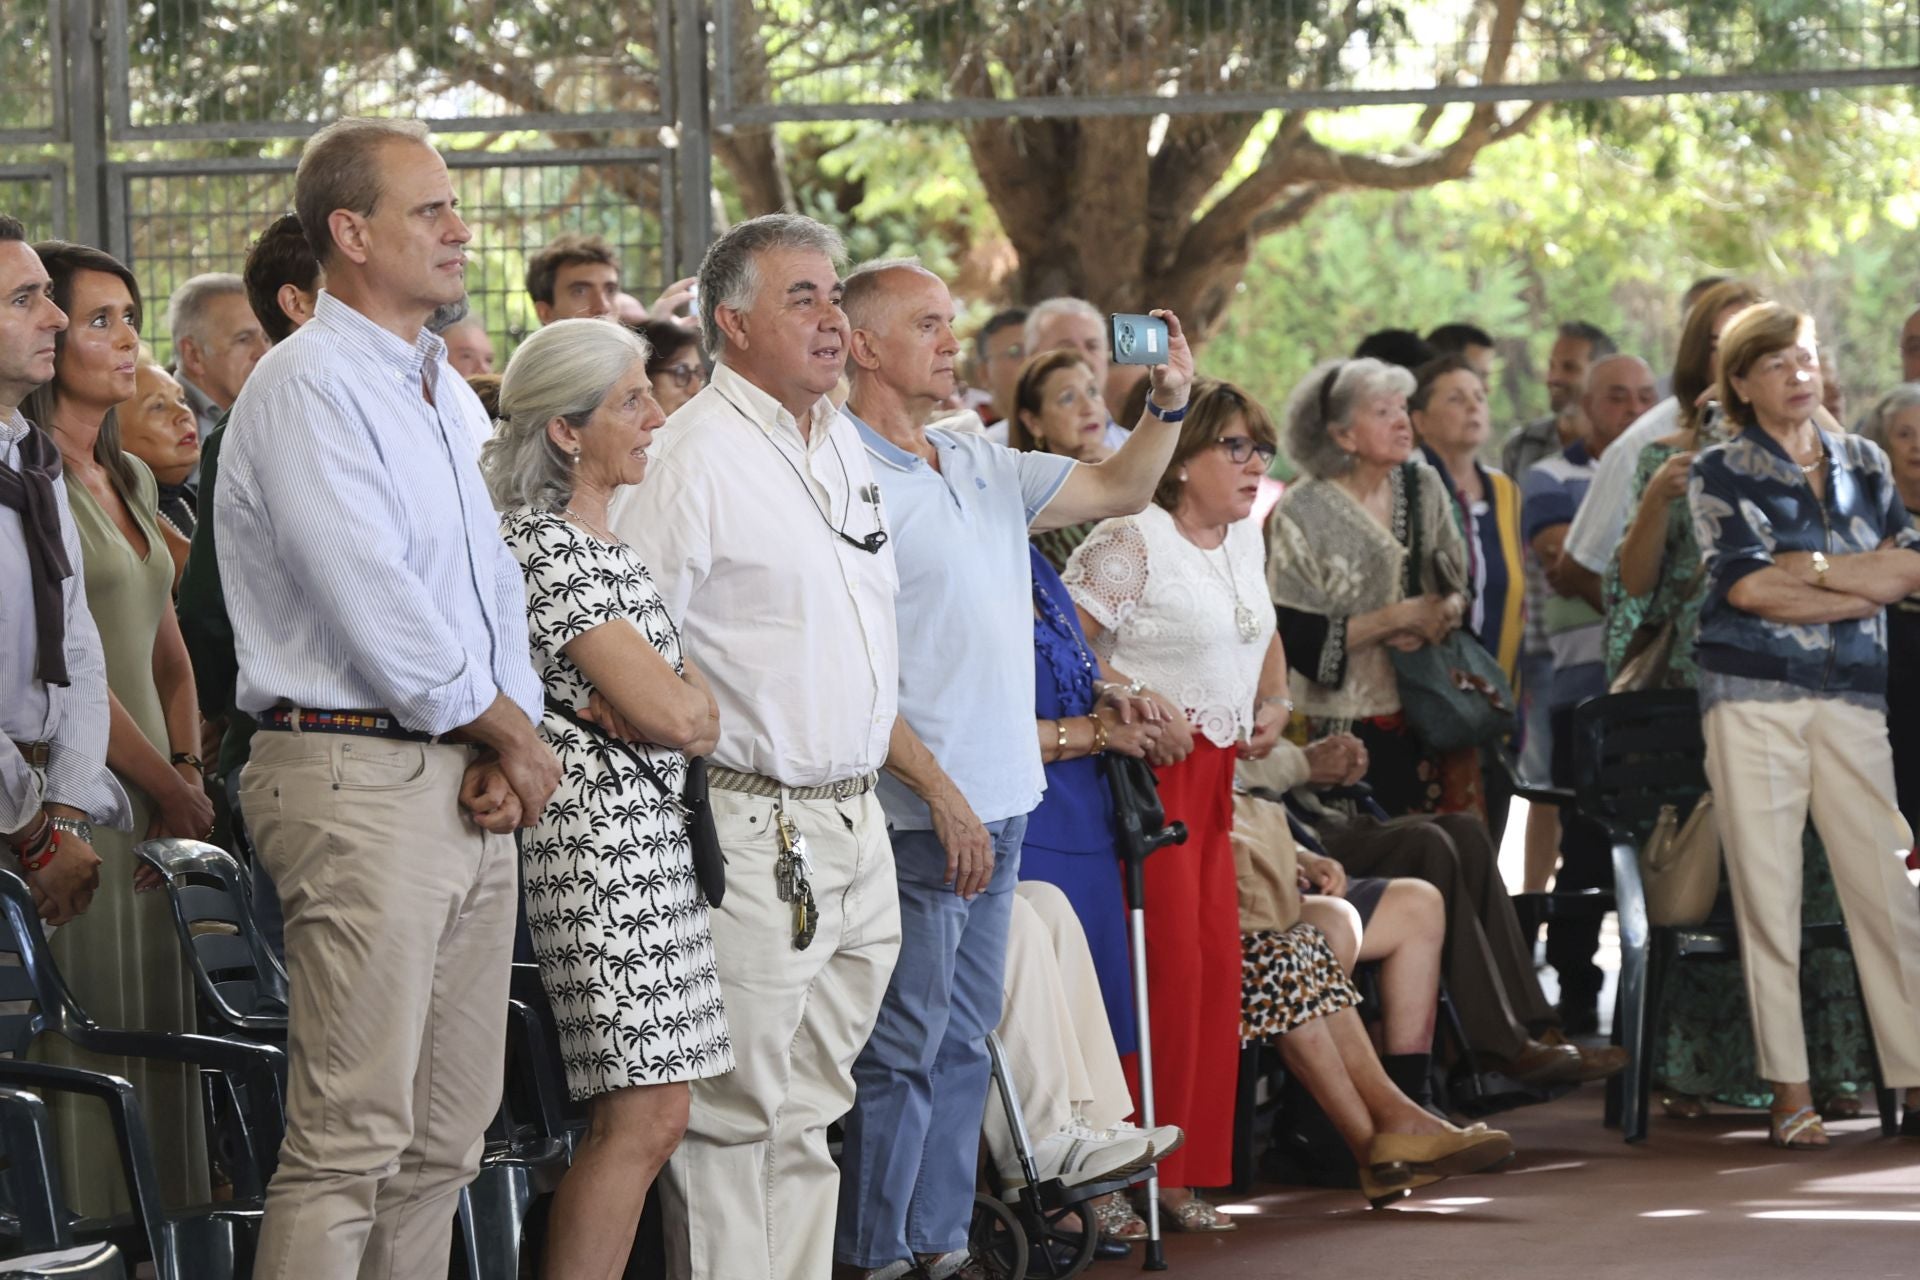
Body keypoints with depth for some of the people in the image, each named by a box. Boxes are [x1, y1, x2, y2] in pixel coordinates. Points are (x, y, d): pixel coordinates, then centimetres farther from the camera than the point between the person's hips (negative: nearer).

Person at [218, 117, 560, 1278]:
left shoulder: (449, 393, 19)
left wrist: (512, 748, 3)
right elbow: (373, 606, -17)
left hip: (473, 791, 9)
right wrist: (513, 735, -7)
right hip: (361, 778, -9)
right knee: (353, 1137, -12)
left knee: (448, 1133, 9)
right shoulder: (308, 387, -9)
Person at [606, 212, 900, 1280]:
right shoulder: (695, 457, -12)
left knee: (811, 1108, 13)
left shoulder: (845, 446, 15)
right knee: (738, 1109, -5)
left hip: (858, 825, 8)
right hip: (757, 829, -8)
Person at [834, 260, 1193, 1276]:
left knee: (962, 1042, 12)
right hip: (920, 814, -8)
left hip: (998, 807, 8)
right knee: (901, 1051, -5)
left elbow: (1119, 490, 23)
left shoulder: (981, 466, 13)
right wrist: (941, 794, -18)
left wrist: (1169, 403, 4)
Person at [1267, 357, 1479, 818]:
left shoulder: (1423, 487, 8)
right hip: (1353, 727, -4)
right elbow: (1298, 638, -12)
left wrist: (1442, 614, -9)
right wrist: (1398, 618, -15)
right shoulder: (1303, 512, -7)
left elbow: (1460, 587, 15)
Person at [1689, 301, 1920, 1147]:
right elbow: (1748, 584, -9)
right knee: (1767, 893, -3)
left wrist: (1803, 568, -7)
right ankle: (1790, 1093, 0)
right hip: (1753, 696, -2)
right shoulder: (1720, 474, 5)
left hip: (1850, 696, 2)